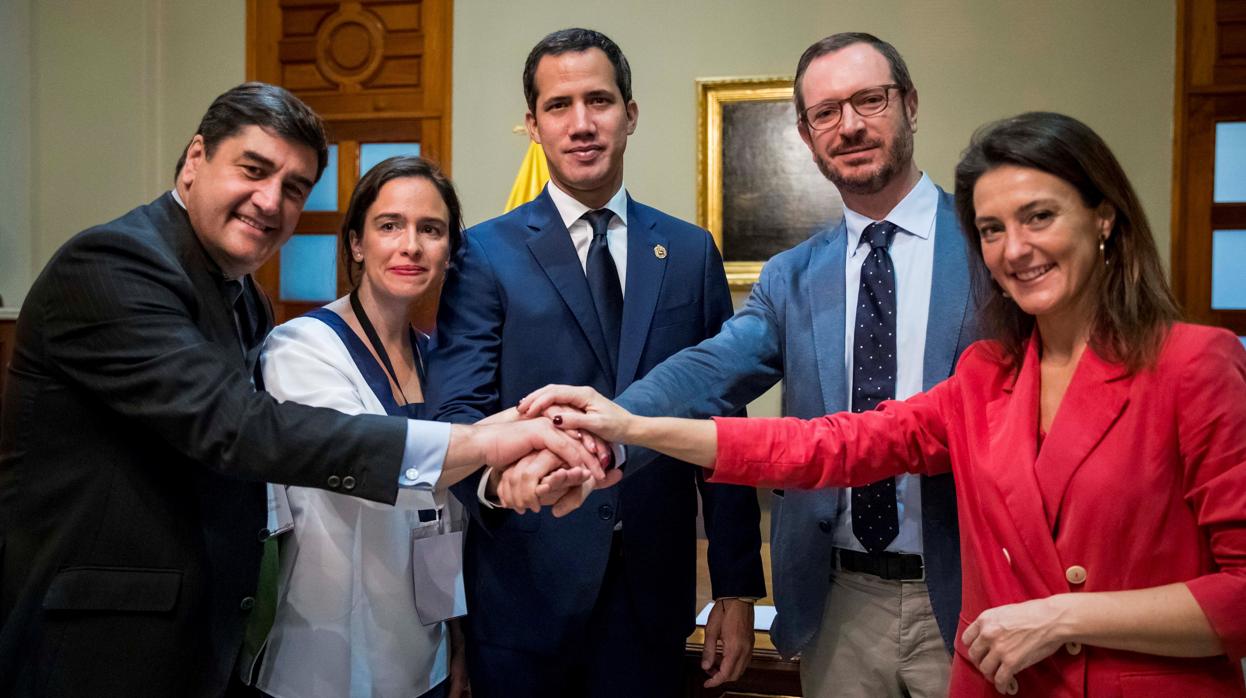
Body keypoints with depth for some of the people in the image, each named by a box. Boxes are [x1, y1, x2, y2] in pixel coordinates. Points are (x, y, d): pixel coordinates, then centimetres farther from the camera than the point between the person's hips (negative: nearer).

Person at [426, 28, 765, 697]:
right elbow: (456, 410, -11)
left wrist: (737, 587, 3)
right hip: (524, 589, -2)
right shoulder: (486, 254, -2)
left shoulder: (691, 252, 5)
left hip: (653, 591, 2)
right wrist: (500, 472, -34)